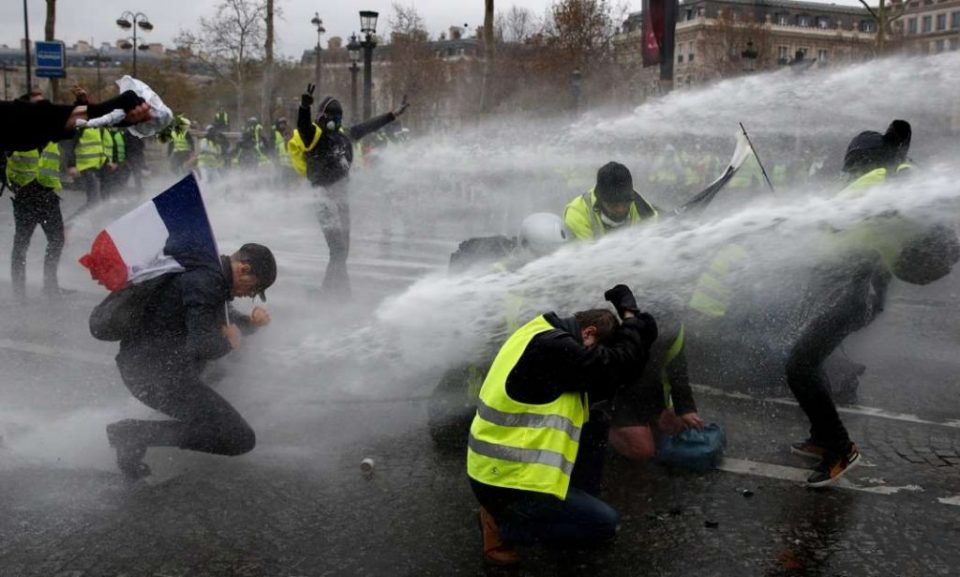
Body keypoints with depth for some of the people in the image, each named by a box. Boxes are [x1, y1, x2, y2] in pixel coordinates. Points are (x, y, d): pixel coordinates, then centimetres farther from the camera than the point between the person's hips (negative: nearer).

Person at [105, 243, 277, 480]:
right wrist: (229, 342, -7)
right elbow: (201, 346, -27)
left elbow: (218, 320, 32)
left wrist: (250, 320, 14)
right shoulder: (205, 282, -18)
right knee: (240, 440, -11)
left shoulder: (208, 274, 14)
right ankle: (138, 434, -13)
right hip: (157, 375, -10)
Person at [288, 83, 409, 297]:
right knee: (338, 247, -15)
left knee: (342, 249, 13)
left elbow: (368, 127, 25)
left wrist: (393, 115, 30)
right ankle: (339, 287, -13)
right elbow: (302, 125, -31)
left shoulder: (343, 134, 14)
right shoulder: (313, 134, -8)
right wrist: (304, 107, -50)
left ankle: (330, 288, 23)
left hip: (341, 193, 9)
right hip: (325, 195, -9)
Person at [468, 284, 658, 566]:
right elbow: (619, 364, -18)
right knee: (606, 523, -1)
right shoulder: (552, 347, -24)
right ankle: (502, 523, 1)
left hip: (494, 465, 10)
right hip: (506, 480, -10)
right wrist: (630, 315, -2)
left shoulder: (541, 334, 8)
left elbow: (590, 386, 13)